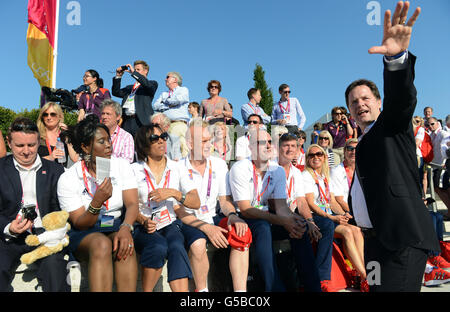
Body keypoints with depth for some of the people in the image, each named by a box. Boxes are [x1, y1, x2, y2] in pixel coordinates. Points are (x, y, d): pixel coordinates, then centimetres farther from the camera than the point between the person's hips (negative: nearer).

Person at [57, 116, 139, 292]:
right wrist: (97, 202, -28)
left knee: (125, 245, -33)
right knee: (102, 244, -35)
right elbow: (79, 224, -8)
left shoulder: (121, 165, 0)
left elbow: (132, 204, -8)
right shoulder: (67, 179, -6)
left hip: (117, 227, 2)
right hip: (84, 234, -1)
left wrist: (126, 228, -29)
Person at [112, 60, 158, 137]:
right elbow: (116, 92, 20)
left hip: (141, 121, -5)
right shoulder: (129, 87, 27)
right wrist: (118, 76, 12)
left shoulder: (152, 84, 10)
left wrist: (133, 73, -11)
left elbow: (148, 85, -13)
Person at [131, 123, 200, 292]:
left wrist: (173, 193, -14)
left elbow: (196, 203, 2)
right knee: (159, 246, -33)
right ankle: (146, 290, -13)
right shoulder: (135, 170, 5)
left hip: (171, 224, 1)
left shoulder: (176, 168, 8)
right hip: (144, 228, -1)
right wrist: (143, 221, -16)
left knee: (176, 247, -32)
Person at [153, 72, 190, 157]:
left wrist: (165, 100, 9)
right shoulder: (163, 94, 29)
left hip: (179, 122, -4)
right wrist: (169, 105, 2)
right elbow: (155, 106, 13)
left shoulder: (183, 90, 15)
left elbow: (179, 99, -8)